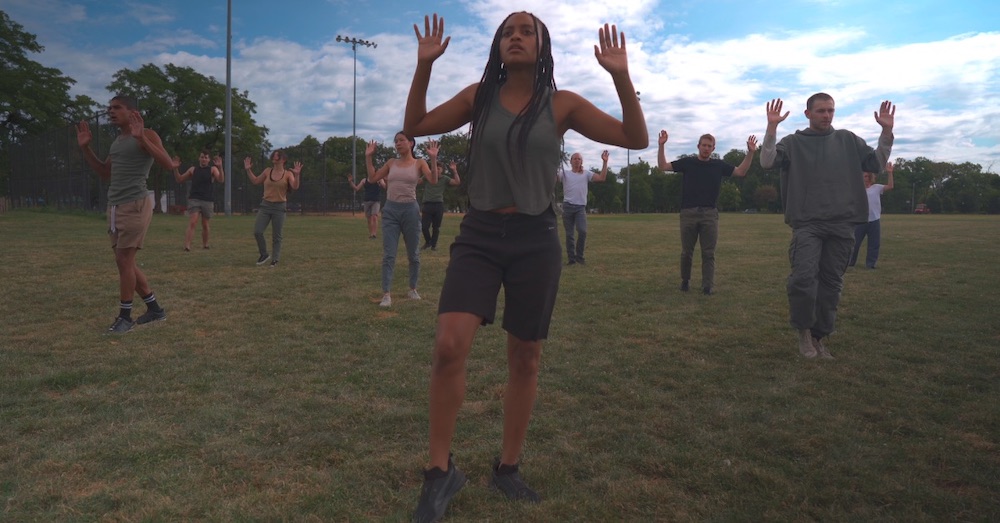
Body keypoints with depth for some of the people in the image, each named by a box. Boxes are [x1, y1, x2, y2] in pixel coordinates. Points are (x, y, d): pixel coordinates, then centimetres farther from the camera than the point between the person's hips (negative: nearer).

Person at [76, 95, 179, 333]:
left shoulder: (147, 135, -5)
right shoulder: (116, 141, 19)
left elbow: (169, 164, -19)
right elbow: (105, 173, 29)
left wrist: (141, 138, -26)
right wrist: (85, 148, 20)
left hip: (136, 205, -9)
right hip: (115, 206, 9)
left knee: (124, 260, -8)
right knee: (126, 262, 10)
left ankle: (125, 316, 3)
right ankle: (155, 309, 20)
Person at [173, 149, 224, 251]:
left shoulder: (212, 169, 5)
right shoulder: (193, 169, 11)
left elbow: (221, 180, -13)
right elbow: (179, 180, 17)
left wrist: (220, 167, -28)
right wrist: (175, 168, 2)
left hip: (208, 201, 0)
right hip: (194, 199, 0)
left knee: (205, 225, 11)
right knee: (192, 222, -14)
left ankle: (205, 244, 29)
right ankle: (187, 246, -21)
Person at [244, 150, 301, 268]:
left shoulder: (288, 174, -3)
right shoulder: (268, 171, 6)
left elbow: (295, 187, -17)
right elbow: (255, 181, 17)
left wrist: (297, 175, -30)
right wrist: (248, 170, 8)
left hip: (279, 207, -3)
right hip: (265, 205, 3)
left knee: (276, 236, 3)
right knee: (257, 232, -5)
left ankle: (275, 259, 15)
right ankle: (264, 254, 15)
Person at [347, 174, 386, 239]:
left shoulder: (379, 179, 1)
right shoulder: (364, 180, 10)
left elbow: (384, 186, -14)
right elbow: (356, 188, 9)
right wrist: (351, 182, -2)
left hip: (376, 201, -4)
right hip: (367, 201, 4)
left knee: (374, 217, -17)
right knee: (369, 219, 7)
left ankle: (374, 234, -19)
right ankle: (370, 234, 16)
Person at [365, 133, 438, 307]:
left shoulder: (419, 163, 1)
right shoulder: (391, 162, 11)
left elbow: (433, 180, -14)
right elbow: (372, 178, 11)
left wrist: (433, 159, -24)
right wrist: (368, 157, 6)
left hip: (410, 210, -2)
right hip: (390, 210, 2)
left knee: (413, 253, 10)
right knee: (388, 254, -4)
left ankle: (413, 289, 26)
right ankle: (386, 294, -4)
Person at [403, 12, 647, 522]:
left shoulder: (562, 104, 1)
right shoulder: (478, 96, 6)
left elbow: (636, 138, 0)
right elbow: (415, 126, 8)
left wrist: (621, 77, -13)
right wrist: (424, 65, -3)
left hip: (535, 241, 0)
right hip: (478, 236, 0)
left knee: (524, 360, 9)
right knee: (449, 347, -17)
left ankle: (507, 467, 29)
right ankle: (440, 469, 3)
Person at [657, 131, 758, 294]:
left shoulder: (718, 165, 7)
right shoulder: (687, 162, 3)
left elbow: (741, 172, 9)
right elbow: (663, 166, 0)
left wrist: (750, 152, -1)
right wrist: (661, 146, -11)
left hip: (710, 214, 1)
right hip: (688, 213, -1)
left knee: (708, 253, 1)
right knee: (686, 252, 8)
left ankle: (708, 286, 5)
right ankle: (685, 281, 27)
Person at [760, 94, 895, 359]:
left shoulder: (848, 140, 13)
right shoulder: (793, 142, 6)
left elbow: (876, 164, 14)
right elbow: (767, 162, -7)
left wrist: (886, 131, 1)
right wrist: (771, 127, -17)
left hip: (842, 224, 3)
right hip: (807, 223, -3)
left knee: (831, 283, 6)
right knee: (803, 277, -19)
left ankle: (819, 336, 19)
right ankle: (803, 330, 2)